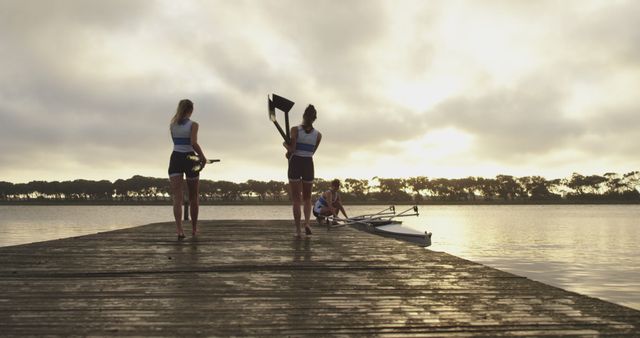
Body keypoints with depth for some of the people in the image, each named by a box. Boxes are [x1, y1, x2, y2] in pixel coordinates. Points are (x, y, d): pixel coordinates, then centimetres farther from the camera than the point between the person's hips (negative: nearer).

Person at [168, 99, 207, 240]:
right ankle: (194, 228, 25)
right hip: (190, 159, -2)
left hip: (176, 159, 2)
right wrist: (203, 157, -8)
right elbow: (193, 143, -17)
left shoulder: (172, 125, 8)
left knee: (177, 197, -7)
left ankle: (179, 229, -25)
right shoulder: (193, 125, -5)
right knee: (193, 197, 14)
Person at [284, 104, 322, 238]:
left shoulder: (295, 130, -7)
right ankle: (307, 222, -8)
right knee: (307, 198, 17)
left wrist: (285, 144, 7)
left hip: (295, 165, -2)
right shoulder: (318, 135, 2)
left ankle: (298, 230, -2)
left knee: (296, 200, 3)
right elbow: (312, 152, 9)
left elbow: (292, 149, -16)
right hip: (308, 165, 2)